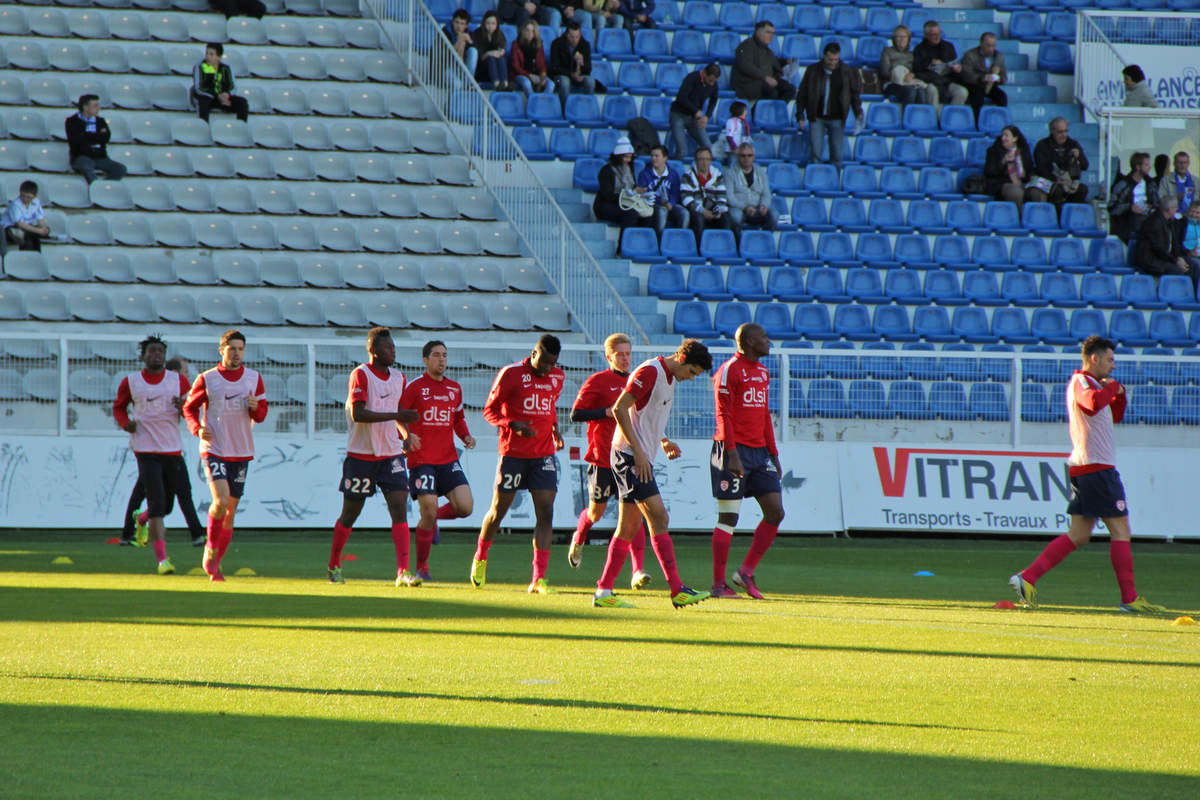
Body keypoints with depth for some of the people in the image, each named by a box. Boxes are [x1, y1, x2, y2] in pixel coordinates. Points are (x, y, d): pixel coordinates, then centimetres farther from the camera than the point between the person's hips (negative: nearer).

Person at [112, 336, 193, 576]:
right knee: (157, 504, -14)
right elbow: (118, 407, 17)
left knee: (166, 505, 12)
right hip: (145, 450, -3)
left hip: (173, 449, 3)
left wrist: (183, 406, -15)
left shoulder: (179, 381, 7)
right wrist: (125, 423, -4)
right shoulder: (130, 382, 5)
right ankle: (162, 559, -13)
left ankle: (142, 518, 48)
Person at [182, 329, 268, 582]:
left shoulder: (254, 379, 7)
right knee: (221, 501, -21)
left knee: (230, 510, 5)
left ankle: (215, 563, 16)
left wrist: (255, 408, -15)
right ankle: (210, 550, 0)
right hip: (214, 450, -3)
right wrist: (198, 429, -10)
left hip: (241, 452, 3)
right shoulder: (207, 379, 0)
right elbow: (189, 408, 8)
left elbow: (261, 414, 9)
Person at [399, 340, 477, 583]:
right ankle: (421, 568, 6)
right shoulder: (415, 387, -3)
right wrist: (406, 436, -21)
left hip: (448, 459, 5)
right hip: (421, 460, -5)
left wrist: (466, 436, 6)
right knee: (429, 513, -11)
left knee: (465, 507, -12)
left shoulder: (454, 388, 13)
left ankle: (434, 518, 21)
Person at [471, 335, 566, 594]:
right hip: (513, 453, -3)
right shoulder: (511, 374, -9)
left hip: (544, 454, 3)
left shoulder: (557, 377, 8)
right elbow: (490, 411, -4)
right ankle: (480, 558, 32)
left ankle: (539, 579, -10)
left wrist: (555, 429, 8)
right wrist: (514, 425, -21)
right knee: (498, 511, 4)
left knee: (545, 513, -9)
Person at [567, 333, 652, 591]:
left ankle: (638, 571, -16)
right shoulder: (597, 381, -5)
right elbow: (576, 414, -11)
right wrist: (608, 412, -19)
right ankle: (578, 540, 44)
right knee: (596, 512, 9)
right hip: (603, 459, -3)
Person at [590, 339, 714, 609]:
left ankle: (603, 592, 11)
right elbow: (619, 409, -19)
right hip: (629, 455, -10)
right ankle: (677, 590, -17)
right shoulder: (650, 372, -14)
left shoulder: (669, 377, 16)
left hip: (639, 458, 10)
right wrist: (638, 451, -21)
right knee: (659, 518, -14)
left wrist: (663, 441, 11)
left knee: (629, 527, 9)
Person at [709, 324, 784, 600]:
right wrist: (732, 455, -21)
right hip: (735, 452, -8)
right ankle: (719, 584, -1)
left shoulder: (763, 372, 17)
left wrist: (773, 454, 19)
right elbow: (723, 416, -14)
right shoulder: (729, 371, -8)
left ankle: (746, 572, 9)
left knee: (775, 513, 0)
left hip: (759, 452, 8)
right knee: (728, 517, -5)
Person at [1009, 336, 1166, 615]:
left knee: (1078, 535, 8)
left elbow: (1114, 416, 30)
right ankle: (1129, 599, -5)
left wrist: (1118, 394, 11)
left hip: (1083, 468, 10)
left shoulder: (1089, 383, 21)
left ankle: (1027, 577, 2)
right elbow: (1093, 403, -34)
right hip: (1097, 466, -10)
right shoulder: (1081, 382, -10)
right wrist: (1112, 387, -15)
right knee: (1120, 530, -6)